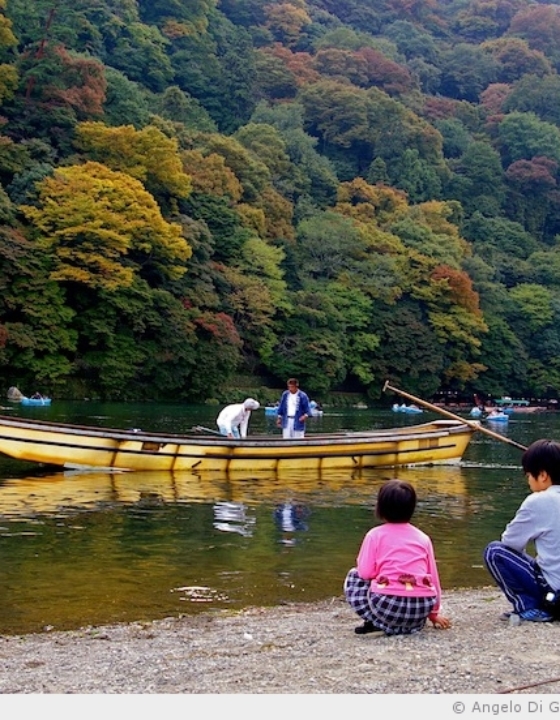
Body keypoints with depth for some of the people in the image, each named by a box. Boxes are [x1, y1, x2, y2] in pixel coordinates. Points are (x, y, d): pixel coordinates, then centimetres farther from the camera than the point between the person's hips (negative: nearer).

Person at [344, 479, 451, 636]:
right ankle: (412, 624, 12)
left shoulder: (375, 534, 8)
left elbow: (365, 573, 1)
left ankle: (385, 624, 4)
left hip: (388, 604, -4)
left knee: (354, 577, 22)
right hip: (422, 607, 4)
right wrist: (433, 613, 34)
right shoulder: (423, 537, 18)